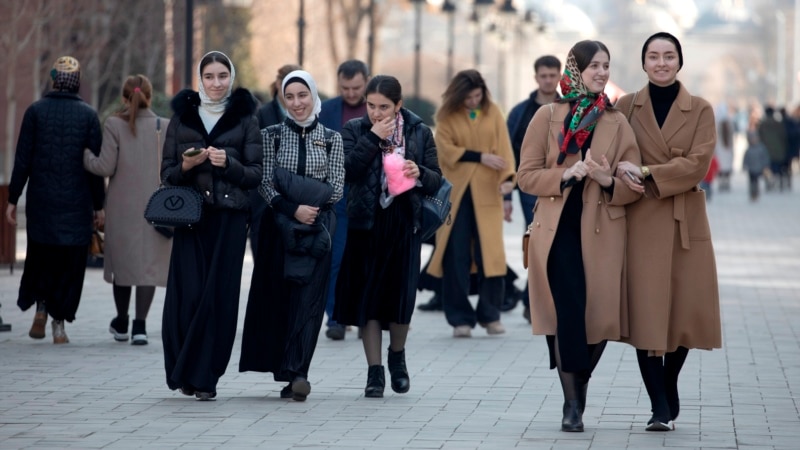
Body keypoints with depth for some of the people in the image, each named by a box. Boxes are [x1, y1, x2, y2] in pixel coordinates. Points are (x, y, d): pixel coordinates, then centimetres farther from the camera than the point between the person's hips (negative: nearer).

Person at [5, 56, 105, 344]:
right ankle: (59, 322, 1)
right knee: (70, 261, 5)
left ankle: (40, 307, 6)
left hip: (40, 200, 1)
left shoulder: (35, 111, -2)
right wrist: (98, 205, 6)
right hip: (76, 202, -1)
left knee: (40, 255, 19)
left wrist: (13, 199, 3)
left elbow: (22, 159, -3)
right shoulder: (88, 115, -2)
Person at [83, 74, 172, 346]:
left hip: (123, 205, 0)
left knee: (123, 260, 14)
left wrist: (84, 156, 7)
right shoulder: (165, 127, -1)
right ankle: (140, 325, -8)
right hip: (155, 205, 0)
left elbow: (105, 167, -10)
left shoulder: (114, 125, -6)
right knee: (149, 263, 2)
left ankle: (121, 323, 26)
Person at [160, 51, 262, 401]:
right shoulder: (181, 117, 10)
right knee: (188, 294, -7)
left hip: (230, 218, -1)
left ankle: (205, 377, 2)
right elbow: (167, 174, 10)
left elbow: (256, 175, 3)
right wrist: (186, 166, -11)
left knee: (220, 297, -5)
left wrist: (228, 164, -15)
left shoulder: (245, 119, 7)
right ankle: (184, 371, 9)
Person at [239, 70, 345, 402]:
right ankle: (291, 373, 8)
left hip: (318, 228, -1)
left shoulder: (331, 139, 7)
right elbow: (265, 183, -2)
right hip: (279, 225, 1)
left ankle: (295, 371, -16)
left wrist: (303, 198, -10)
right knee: (278, 297, 0)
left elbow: (336, 189, 3)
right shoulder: (272, 135, 6)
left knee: (308, 298, -9)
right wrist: (293, 208, -15)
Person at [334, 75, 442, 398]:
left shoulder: (419, 133, 4)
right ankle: (374, 371, 7)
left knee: (401, 295, -1)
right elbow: (347, 170, -13)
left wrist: (419, 173, -16)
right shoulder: (355, 130, 2)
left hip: (404, 223, 0)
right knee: (367, 296, -1)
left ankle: (397, 355, 27)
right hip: (366, 222, 0)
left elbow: (436, 181, 5)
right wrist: (373, 138, -17)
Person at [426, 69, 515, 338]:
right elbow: (447, 150, -6)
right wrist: (480, 157, -14)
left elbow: (503, 147, -1)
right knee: (456, 256, -1)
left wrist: (508, 177, -16)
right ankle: (460, 319, 4)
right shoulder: (447, 116, 2)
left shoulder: (492, 112, 6)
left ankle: (490, 315, 7)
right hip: (456, 192, -1)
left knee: (490, 252, -3)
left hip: (487, 192, 1)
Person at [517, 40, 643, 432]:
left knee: (598, 317, 1)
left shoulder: (617, 123, 8)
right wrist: (568, 174, -15)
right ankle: (572, 404, -8)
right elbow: (527, 176, 1)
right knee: (568, 311, -15)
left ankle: (577, 394, 25)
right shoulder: (547, 117, 5)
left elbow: (635, 187, 5)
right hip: (557, 230, -2)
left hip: (601, 234, 2)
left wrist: (608, 181, -16)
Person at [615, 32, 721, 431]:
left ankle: (669, 388, 25)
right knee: (645, 310, -7)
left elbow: (697, 163, -8)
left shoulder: (700, 110, 4)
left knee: (686, 307, 4)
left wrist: (646, 173, -17)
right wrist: (622, 173, -17)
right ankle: (659, 406, -4)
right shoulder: (627, 106, 6)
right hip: (641, 220, -1)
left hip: (685, 220, 1)